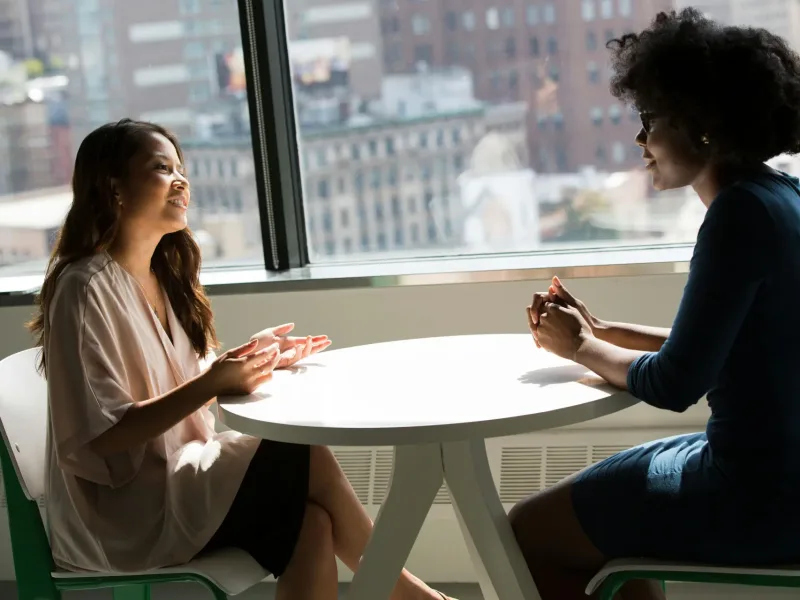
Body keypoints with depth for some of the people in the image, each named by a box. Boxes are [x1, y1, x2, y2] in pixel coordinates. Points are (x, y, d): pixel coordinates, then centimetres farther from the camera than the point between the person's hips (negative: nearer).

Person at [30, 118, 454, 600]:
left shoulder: (163, 275, 11)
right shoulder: (86, 288, -16)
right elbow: (101, 435, -21)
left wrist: (250, 360, 0)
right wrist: (212, 384, -27)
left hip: (178, 479, 8)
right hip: (123, 511, -8)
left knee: (311, 526, -18)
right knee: (308, 461, -17)